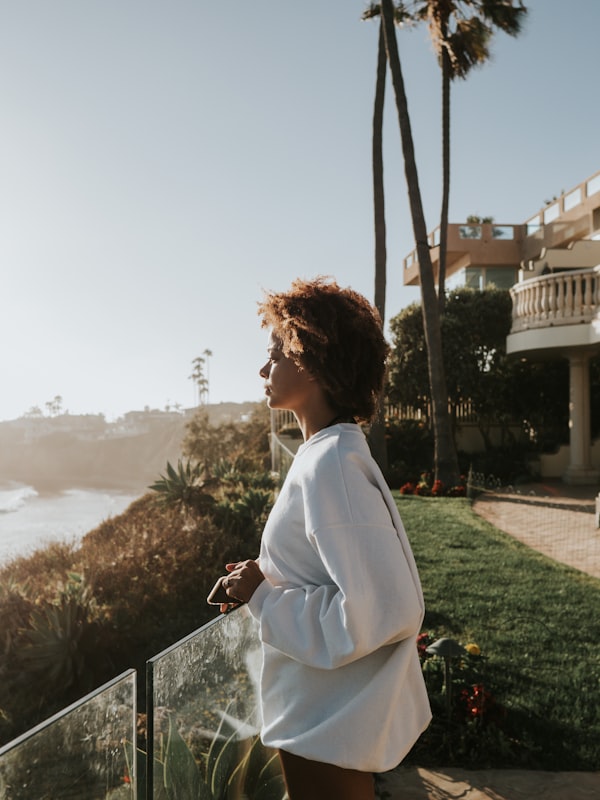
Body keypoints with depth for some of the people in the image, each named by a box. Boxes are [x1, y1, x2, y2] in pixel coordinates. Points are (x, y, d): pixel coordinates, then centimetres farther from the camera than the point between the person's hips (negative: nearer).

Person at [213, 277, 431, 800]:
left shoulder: (330, 464, -24)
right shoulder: (335, 452, 5)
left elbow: (382, 609, -30)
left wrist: (264, 595, -19)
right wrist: (266, 582, 4)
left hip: (331, 731, -9)